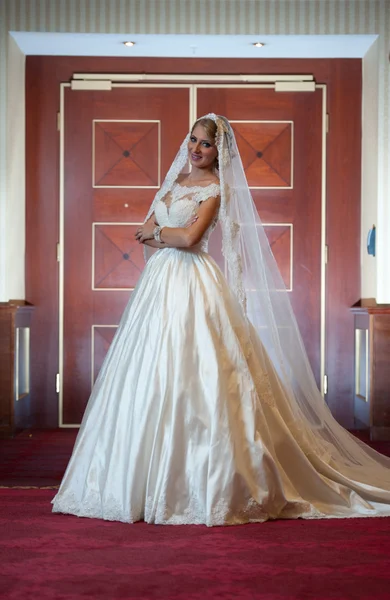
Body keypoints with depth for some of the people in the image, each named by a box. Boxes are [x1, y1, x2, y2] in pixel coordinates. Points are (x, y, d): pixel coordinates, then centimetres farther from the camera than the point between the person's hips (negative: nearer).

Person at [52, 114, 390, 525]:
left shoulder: (216, 189, -4)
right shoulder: (176, 179, 17)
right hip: (160, 283, 7)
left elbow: (189, 238, -17)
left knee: (195, 378, -10)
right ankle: (145, 484, 17)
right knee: (151, 379, 7)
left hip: (193, 288, -7)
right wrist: (175, 235, -6)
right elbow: (145, 235, 12)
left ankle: (204, 485, 0)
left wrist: (156, 231, -1)